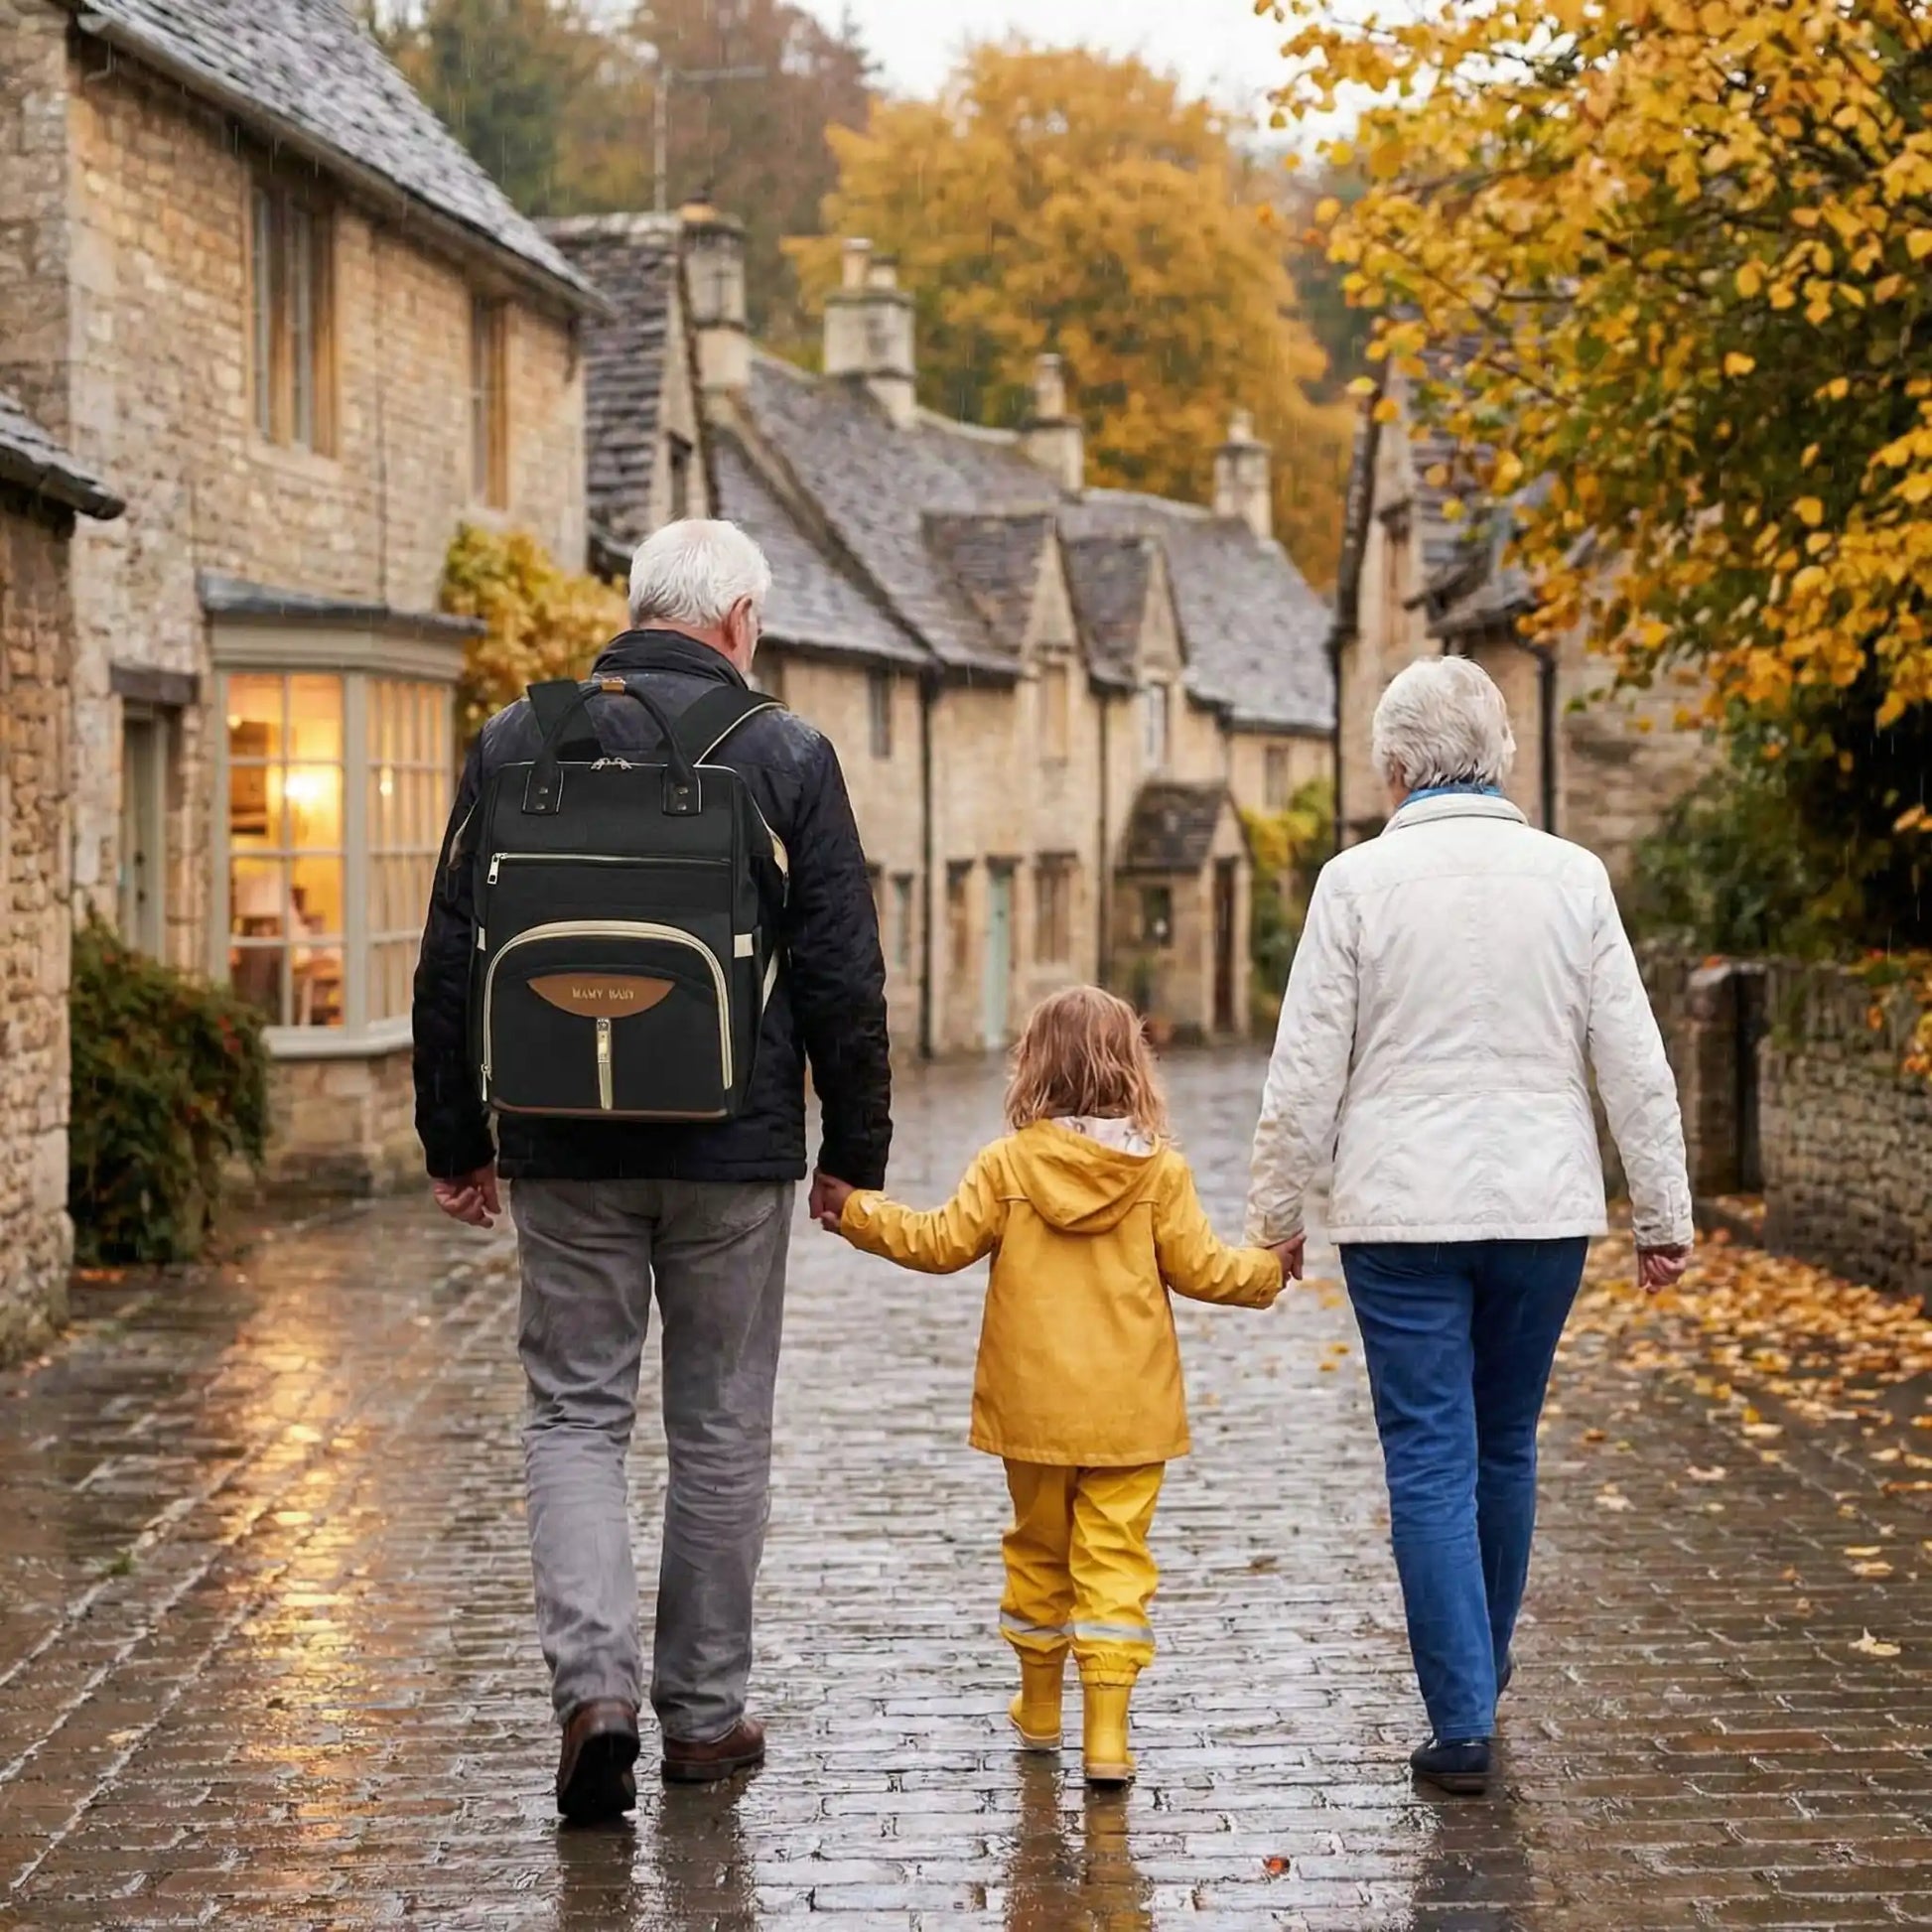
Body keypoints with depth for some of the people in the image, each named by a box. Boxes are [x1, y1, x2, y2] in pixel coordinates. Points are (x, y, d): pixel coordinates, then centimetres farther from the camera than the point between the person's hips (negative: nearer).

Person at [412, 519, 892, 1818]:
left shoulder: (516, 744, 2)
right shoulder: (787, 754, -3)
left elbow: (452, 962, 4)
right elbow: (844, 977, -3)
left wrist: (456, 1141, 12)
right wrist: (855, 1149, 7)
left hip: (566, 1150, 1)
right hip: (734, 1151, -1)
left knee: (575, 1413, 9)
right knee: (721, 1430, 10)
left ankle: (595, 1686, -9)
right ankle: (704, 1715, 17)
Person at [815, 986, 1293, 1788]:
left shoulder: (1007, 1164, -5)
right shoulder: (1160, 1170, -5)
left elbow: (941, 1243, -4)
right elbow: (1198, 1267, -4)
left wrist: (854, 1210, 7)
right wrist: (1269, 1268, 14)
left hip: (1033, 1410, 1)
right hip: (1128, 1413, -1)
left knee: (1038, 1549, 18)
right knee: (1114, 1559, 0)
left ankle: (1040, 1706, 32)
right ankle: (1106, 1730, -7)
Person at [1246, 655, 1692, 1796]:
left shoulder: (1359, 881, -6)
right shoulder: (1572, 877, 0)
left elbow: (1307, 1074, -4)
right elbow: (1635, 1065, 2)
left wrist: (1277, 1217, 6)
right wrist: (1666, 1217, 9)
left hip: (1403, 1213, -3)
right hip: (1544, 1208, 3)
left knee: (1431, 1459, 1)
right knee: (1507, 1446, 18)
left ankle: (1463, 1721, -2)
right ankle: (1483, 1672, 34)